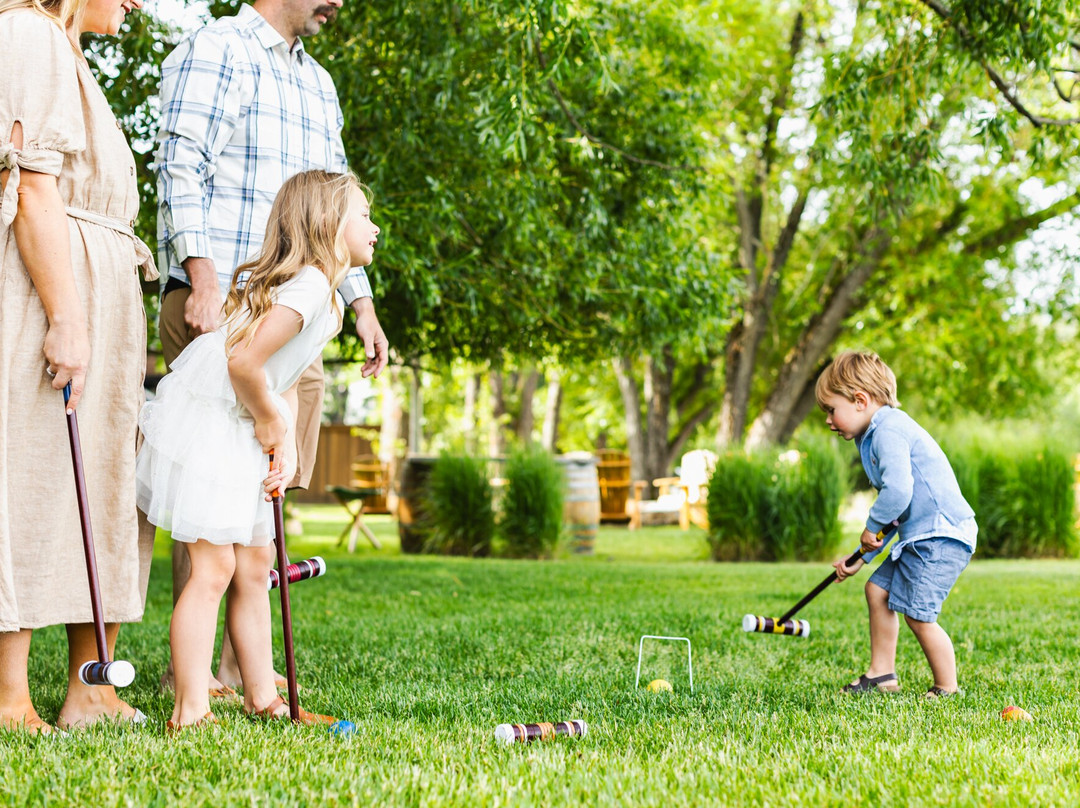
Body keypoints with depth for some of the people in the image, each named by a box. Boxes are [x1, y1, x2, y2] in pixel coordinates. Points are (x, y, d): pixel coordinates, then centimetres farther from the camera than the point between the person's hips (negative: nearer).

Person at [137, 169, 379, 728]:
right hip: (202, 425, -10)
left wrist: (285, 442, -2)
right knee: (215, 565, -11)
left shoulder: (328, 296, 11)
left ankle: (261, 697, 20)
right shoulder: (309, 286, -20)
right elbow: (244, 362, -27)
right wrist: (270, 423, -9)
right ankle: (190, 713, -8)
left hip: (236, 438, 10)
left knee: (255, 563, 12)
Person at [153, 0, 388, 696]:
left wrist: (362, 303, 20)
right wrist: (202, 272, -23)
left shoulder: (319, 83, 25)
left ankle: (242, 665, 9)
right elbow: (180, 170, -11)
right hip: (215, 308, -8)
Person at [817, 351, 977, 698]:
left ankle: (947, 689, 1)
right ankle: (882, 674, 24)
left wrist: (871, 528, -11)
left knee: (918, 615, -11)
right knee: (878, 589, 16)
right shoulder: (875, 436, 19)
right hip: (919, 536, 11)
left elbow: (898, 492, -28)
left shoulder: (889, 431, -15)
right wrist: (861, 557, 21)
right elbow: (891, 508, 25)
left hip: (941, 535, -11)